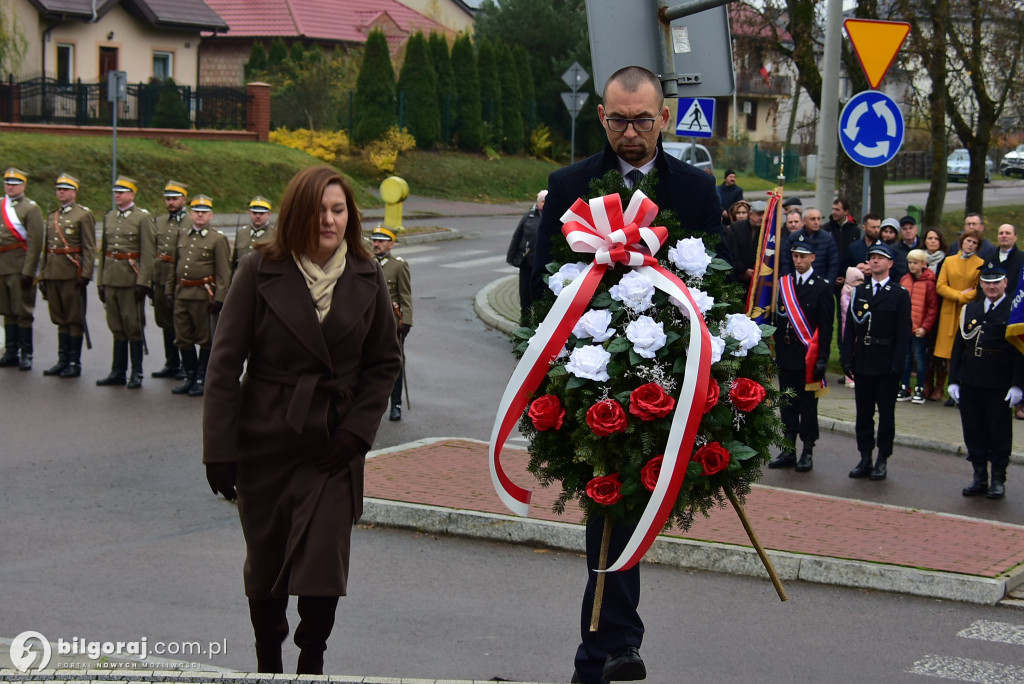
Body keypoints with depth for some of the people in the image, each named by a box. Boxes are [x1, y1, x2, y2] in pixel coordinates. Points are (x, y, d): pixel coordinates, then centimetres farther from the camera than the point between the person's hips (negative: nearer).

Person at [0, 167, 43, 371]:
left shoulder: (31, 208, -4)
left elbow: (35, 242, -10)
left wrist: (28, 271, -16)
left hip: (20, 266, -6)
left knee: (23, 312, -3)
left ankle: (26, 355, 3)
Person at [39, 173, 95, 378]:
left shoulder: (84, 215, -4)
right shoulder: (51, 217, 17)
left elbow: (89, 248, -9)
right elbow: (47, 248, 20)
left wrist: (85, 275, -16)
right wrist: (43, 275, 15)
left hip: (72, 274, -7)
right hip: (53, 274, 7)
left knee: (75, 319, -1)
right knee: (60, 319, 11)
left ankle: (75, 363, 4)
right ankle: (63, 361, 16)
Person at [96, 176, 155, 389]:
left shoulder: (143, 218, -4)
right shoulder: (109, 217, 14)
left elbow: (148, 253, -9)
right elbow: (103, 250, 18)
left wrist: (143, 283, -15)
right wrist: (100, 281, 13)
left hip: (131, 279, -6)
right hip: (111, 279, 6)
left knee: (133, 327, -1)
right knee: (117, 327, 10)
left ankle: (136, 374, 6)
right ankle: (118, 373, 15)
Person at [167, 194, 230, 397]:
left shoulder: (218, 239, -3)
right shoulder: (182, 236, 14)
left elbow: (224, 272, -7)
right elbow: (174, 266, 19)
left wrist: (219, 298, -14)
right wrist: (170, 291, 14)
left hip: (204, 295, -6)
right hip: (182, 294, 6)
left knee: (205, 339, 3)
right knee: (183, 338, 9)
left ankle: (202, 380, 12)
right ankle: (190, 377, 21)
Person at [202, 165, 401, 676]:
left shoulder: (367, 278, 1)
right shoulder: (260, 272, -6)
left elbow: (385, 361, 8)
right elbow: (225, 364, -6)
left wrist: (357, 430, -4)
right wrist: (220, 450, -10)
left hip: (334, 447, 1)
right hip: (266, 442, 0)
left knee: (324, 566, -8)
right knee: (265, 566, 12)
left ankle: (311, 665, 11)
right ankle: (267, 665, 32)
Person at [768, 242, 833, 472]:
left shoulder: (822, 287, -3)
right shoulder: (784, 284, 9)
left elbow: (826, 327, -5)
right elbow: (778, 319, 10)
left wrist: (822, 359, -10)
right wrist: (775, 353, 5)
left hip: (808, 356, -4)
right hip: (785, 354, 4)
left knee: (807, 404, 1)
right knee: (787, 404, 8)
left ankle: (807, 453, 8)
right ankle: (788, 452, 14)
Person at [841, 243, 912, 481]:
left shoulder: (899, 295, -1)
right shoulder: (859, 291, 11)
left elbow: (903, 334, -5)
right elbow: (850, 328, 9)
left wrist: (897, 365, -12)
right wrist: (847, 359, 1)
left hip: (886, 364, -4)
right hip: (862, 362, 4)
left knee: (886, 414, 3)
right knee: (863, 412, 7)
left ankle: (882, 461, 10)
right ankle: (865, 459, 14)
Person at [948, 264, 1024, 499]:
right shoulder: (970, 310, 11)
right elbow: (958, 346, 12)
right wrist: (953, 380, 6)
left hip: (999, 386, -5)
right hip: (970, 383, 5)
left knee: (999, 434, 4)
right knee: (973, 433, 9)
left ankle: (998, 480, 13)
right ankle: (979, 477, 19)